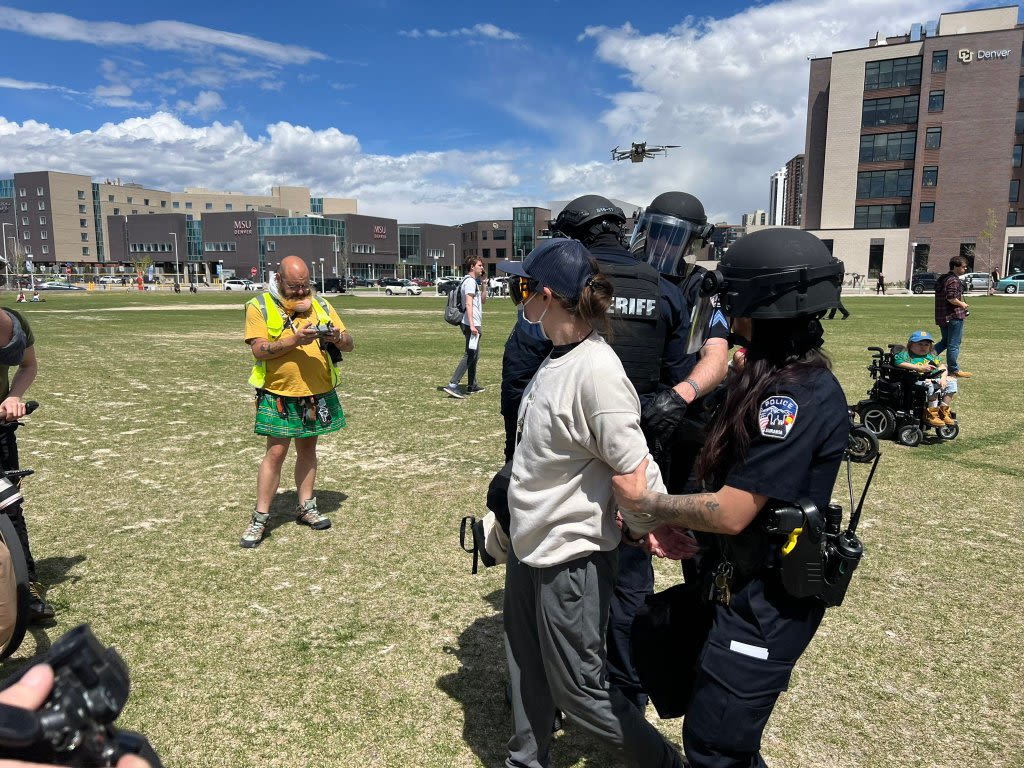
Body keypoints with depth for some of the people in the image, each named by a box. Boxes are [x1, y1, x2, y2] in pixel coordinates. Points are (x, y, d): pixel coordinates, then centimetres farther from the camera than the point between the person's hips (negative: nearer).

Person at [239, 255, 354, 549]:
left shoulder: (320, 305, 6)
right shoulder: (260, 307, -4)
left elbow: (349, 344, 4)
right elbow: (259, 349, -14)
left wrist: (336, 336, -18)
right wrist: (294, 340, -26)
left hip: (318, 394, 4)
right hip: (278, 395, -4)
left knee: (308, 448, 13)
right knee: (276, 452, -4)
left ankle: (306, 507, 25)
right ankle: (260, 518, 7)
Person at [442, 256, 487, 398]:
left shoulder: (474, 282, 20)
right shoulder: (470, 281, -12)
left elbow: (482, 300, 27)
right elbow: (468, 304, -22)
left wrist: (484, 285, 14)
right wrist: (472, 325, -29)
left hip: (474, 324, 11)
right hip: (472, 324, -11)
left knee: (474, 355, 17)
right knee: (470, 355, -12)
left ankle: (472, 386, 25)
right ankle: (453, 385, -17)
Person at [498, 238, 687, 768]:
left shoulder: (596, 370, -25)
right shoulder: (556, 358, 3)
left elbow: (634, 467, -22)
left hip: (571, 559, -8)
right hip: (530, 546, 9)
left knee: (579, 689, 10)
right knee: (526, 673, 23)